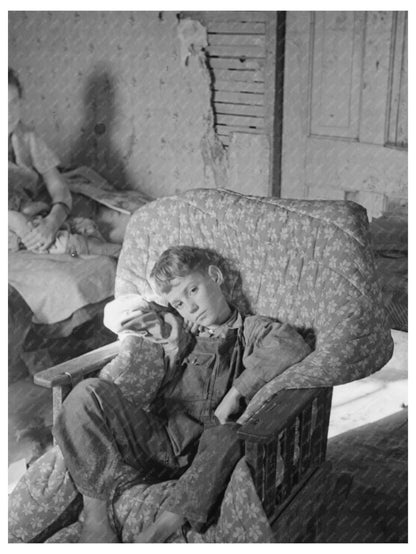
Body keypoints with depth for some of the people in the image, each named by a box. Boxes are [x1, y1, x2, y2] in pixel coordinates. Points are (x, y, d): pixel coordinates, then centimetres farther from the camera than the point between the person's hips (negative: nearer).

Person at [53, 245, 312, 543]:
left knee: (229, 436, -38)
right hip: (154, 437, 4)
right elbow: (117, 314, 37)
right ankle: (97, 512, -22)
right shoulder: (180, 333, 26)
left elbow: (293, 347, -12)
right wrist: (156, 324, 16)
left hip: (204, 450, -3)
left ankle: (157, 532, -39)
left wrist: (235, 393, -16)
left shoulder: (251, 330, 12)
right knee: (88, 393, -19)